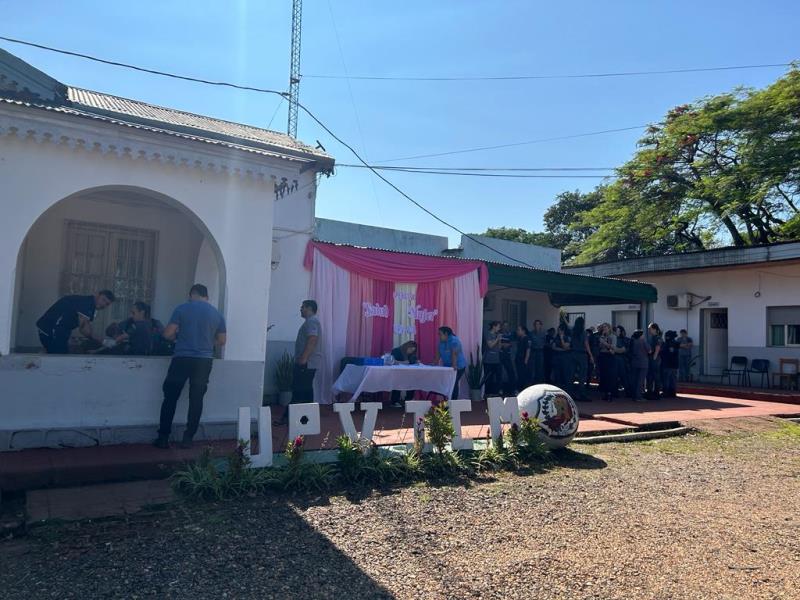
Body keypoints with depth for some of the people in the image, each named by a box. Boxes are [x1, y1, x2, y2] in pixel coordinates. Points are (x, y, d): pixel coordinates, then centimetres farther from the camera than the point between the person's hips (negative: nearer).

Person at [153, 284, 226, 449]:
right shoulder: (216, 314, 6)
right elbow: (222, 340, 11)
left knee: (170, 398, 7)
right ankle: (188, 439, 10)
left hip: (182, 359, -2)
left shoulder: (182, 309, -2)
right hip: (204, 361, 2)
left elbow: (168, 333, -4)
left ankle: (163, 438, 9)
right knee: (196, 400, 7)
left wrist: (179, 336, 16)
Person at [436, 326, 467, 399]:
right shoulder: (441, 341, 4)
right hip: (447, 366, 7)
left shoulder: (454, 340, -19)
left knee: (454, 383, -12)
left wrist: (454, 366, -36)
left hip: (458, 366, -7)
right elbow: (438, 353, 3)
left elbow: (454, 354, -29)